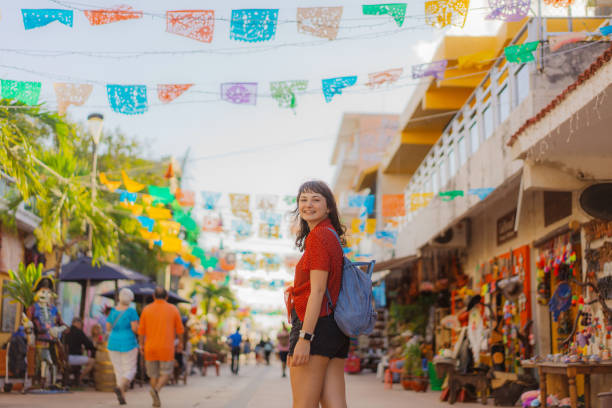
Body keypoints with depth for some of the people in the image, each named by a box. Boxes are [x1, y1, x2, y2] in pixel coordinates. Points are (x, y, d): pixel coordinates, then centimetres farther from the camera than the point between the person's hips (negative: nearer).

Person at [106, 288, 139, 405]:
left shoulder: (112, 311, 1)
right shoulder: (131, 311, -12)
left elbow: (108, 328, 4)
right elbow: (135, 328, -16)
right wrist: (136, 326, 6)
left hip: (113, 344, 4)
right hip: (128, 344, -4)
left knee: (119, 371, 13)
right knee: (130, 371, 4)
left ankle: (122, 397, 8)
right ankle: (119, 387, -24)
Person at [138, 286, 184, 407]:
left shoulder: (146, 309, 0)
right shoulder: (173, 309, -1)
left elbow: (141, 330, 0)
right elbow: (179, 329, 3)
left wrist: (141, 345, 12)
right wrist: (180, 342, 18)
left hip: (150, 348, 2)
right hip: (166, 348, -2)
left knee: (154, 374, 16)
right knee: (165, 374, 7)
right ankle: (156, 389, -19)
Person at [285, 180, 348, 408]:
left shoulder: (318, 236, -8)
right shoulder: (333, 236, 19)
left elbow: (318, 290, -16)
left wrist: (304, 338, -19)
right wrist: (296, 289, 16)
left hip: (316, 325, -9)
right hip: (336, 328, 9)